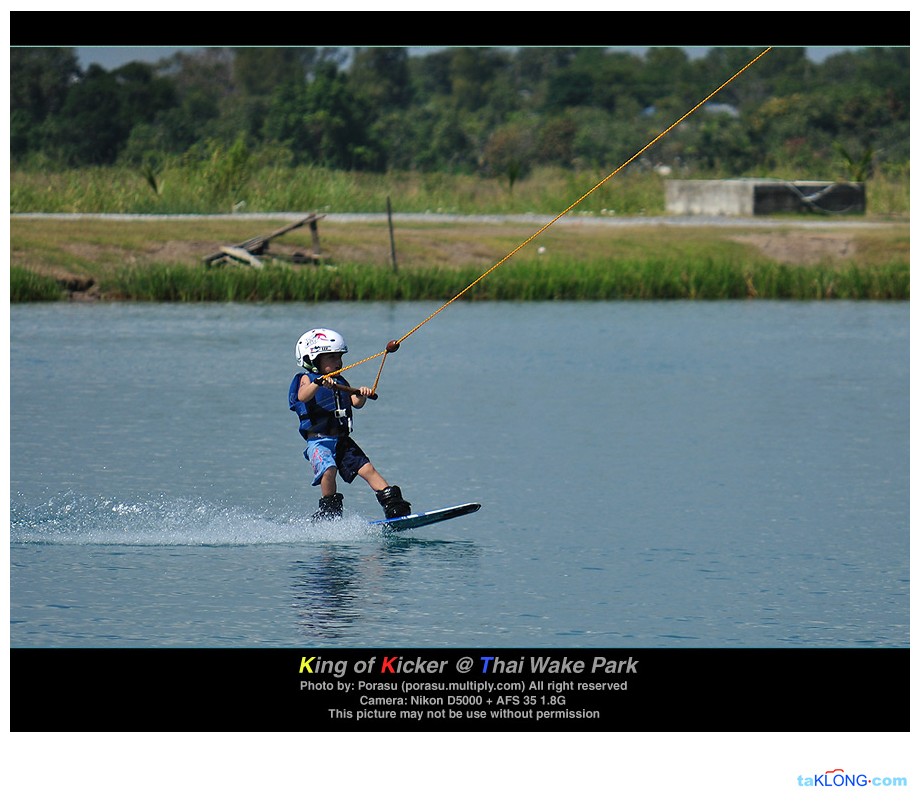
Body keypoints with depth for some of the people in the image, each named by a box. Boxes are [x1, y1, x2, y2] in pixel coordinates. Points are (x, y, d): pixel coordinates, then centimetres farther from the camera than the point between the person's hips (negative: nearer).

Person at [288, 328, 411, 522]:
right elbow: (303, 396, -20)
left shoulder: (341, 383, 19)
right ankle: (329, 512, -15)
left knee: (367, 468, -5)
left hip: (343, 441, 6)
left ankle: (393, 504, -7)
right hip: (318, 441, -6)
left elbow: (356, 403, 4)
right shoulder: (306, 379, 2)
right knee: (329, 470, -28)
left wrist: (361, 395, -18)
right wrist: (319, 383, -37)